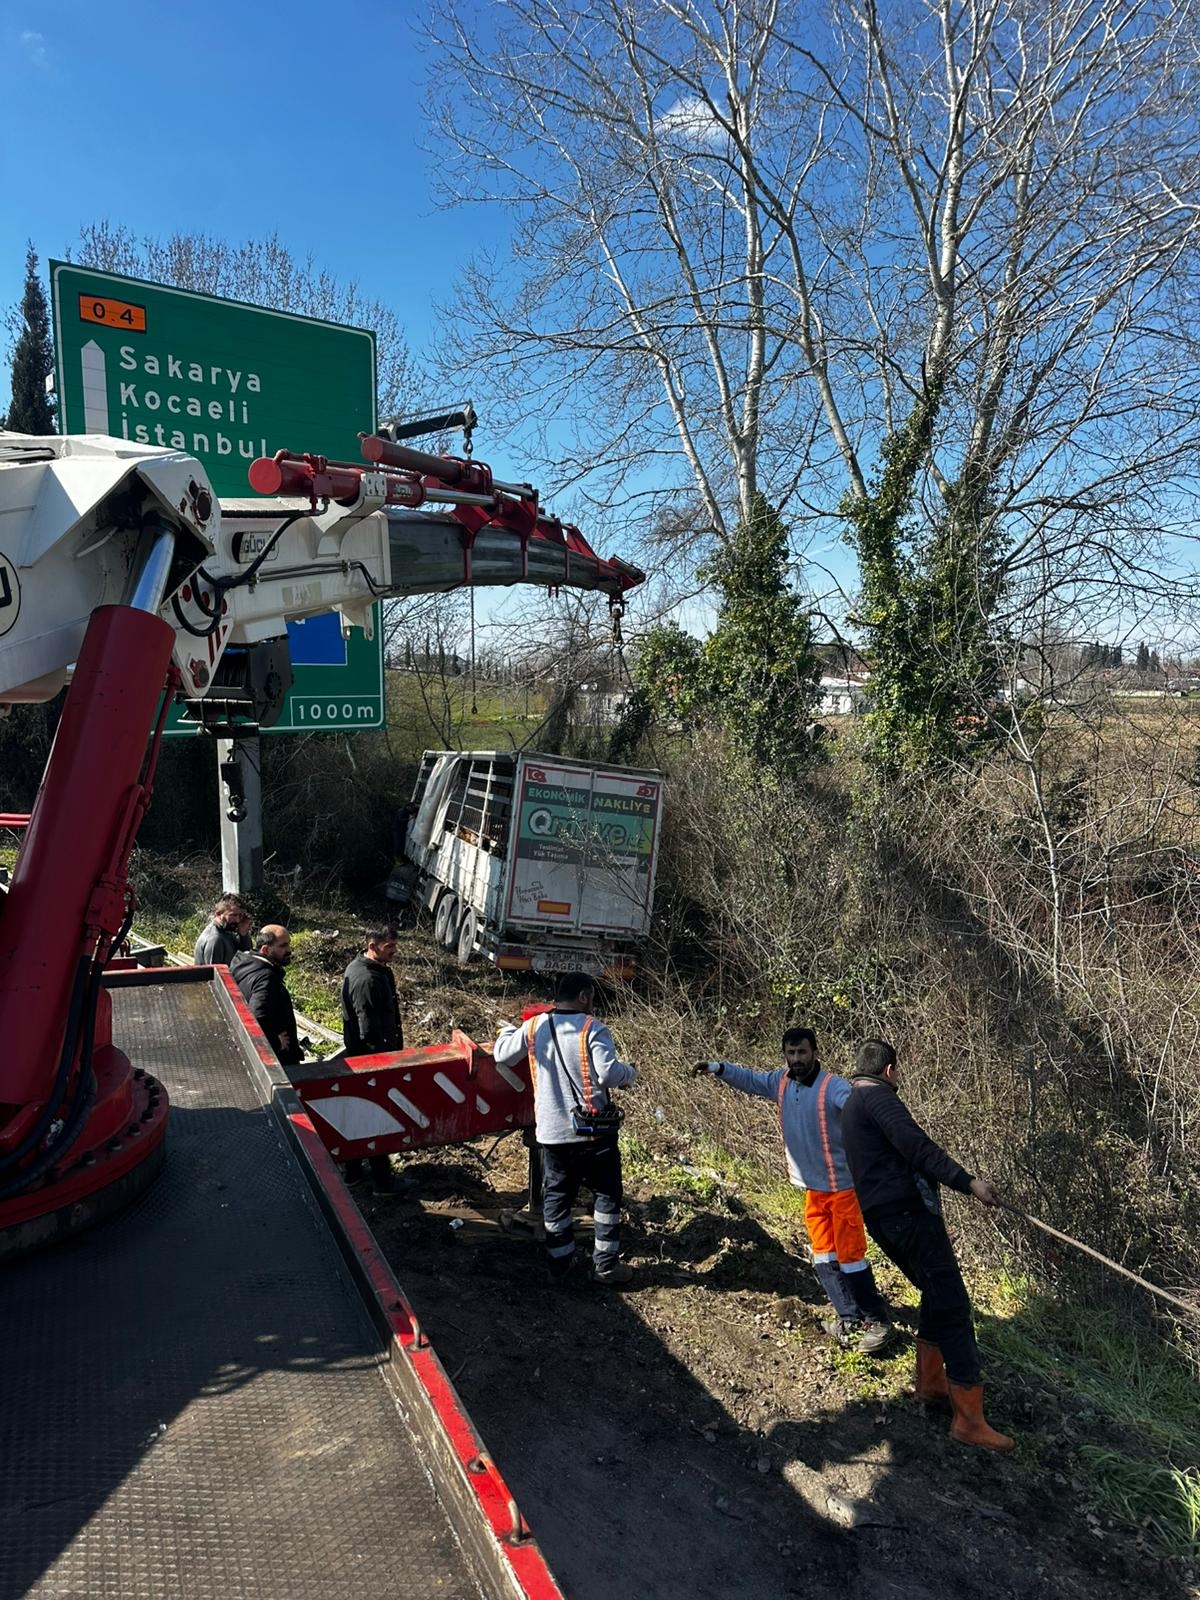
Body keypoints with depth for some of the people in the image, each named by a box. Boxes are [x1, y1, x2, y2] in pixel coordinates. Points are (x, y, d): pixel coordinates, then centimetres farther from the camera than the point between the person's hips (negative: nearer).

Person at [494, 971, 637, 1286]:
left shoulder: (533, 1027, 0)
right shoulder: (592, 1029, -12)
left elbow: (502, 1055, 11)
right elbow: (608, 1073, -21)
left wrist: (509, 1030, 30)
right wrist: (631, 1073, 0)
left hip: (550, 1131, 4)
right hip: (592, 1130, -4)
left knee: (555, 1197, 17)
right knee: (606, 1195, 12)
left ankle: (558, 1263, 25)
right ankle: (606, 1265, 16)